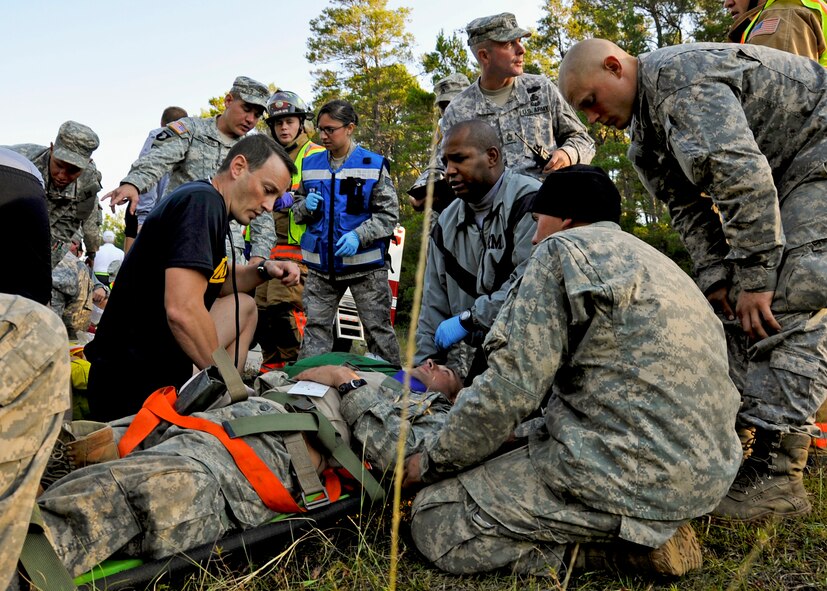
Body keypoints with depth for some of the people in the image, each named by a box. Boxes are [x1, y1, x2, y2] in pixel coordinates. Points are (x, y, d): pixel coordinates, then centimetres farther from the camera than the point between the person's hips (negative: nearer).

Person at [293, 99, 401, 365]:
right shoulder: (310, 164, 10)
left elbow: (389, 214, -4)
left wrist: (358, 236, -18)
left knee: (378, 329, 3)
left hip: (366, 264, -3)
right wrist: (305, 206, -5)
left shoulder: (374, 164, -2)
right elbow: (298, 212, 19)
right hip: (321, 265, 4)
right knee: (315, 329, 5)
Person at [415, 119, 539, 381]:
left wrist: (468, 319, -16)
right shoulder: (447, 222, 15)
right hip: (472, 361, 6)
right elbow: (434, 304, 16)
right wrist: (422, 365, 10)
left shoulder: (529, 202, -11)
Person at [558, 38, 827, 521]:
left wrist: (754, 276, -29)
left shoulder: (682, 78, -24)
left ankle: (777, 470, -21)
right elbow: (689, 208, 5)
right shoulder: (647, 126, 8)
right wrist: (716, 275, -8)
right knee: (733, 307, 3)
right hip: (781, 175, 10)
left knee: (785, 304, -21)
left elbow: (742, 174, -32)